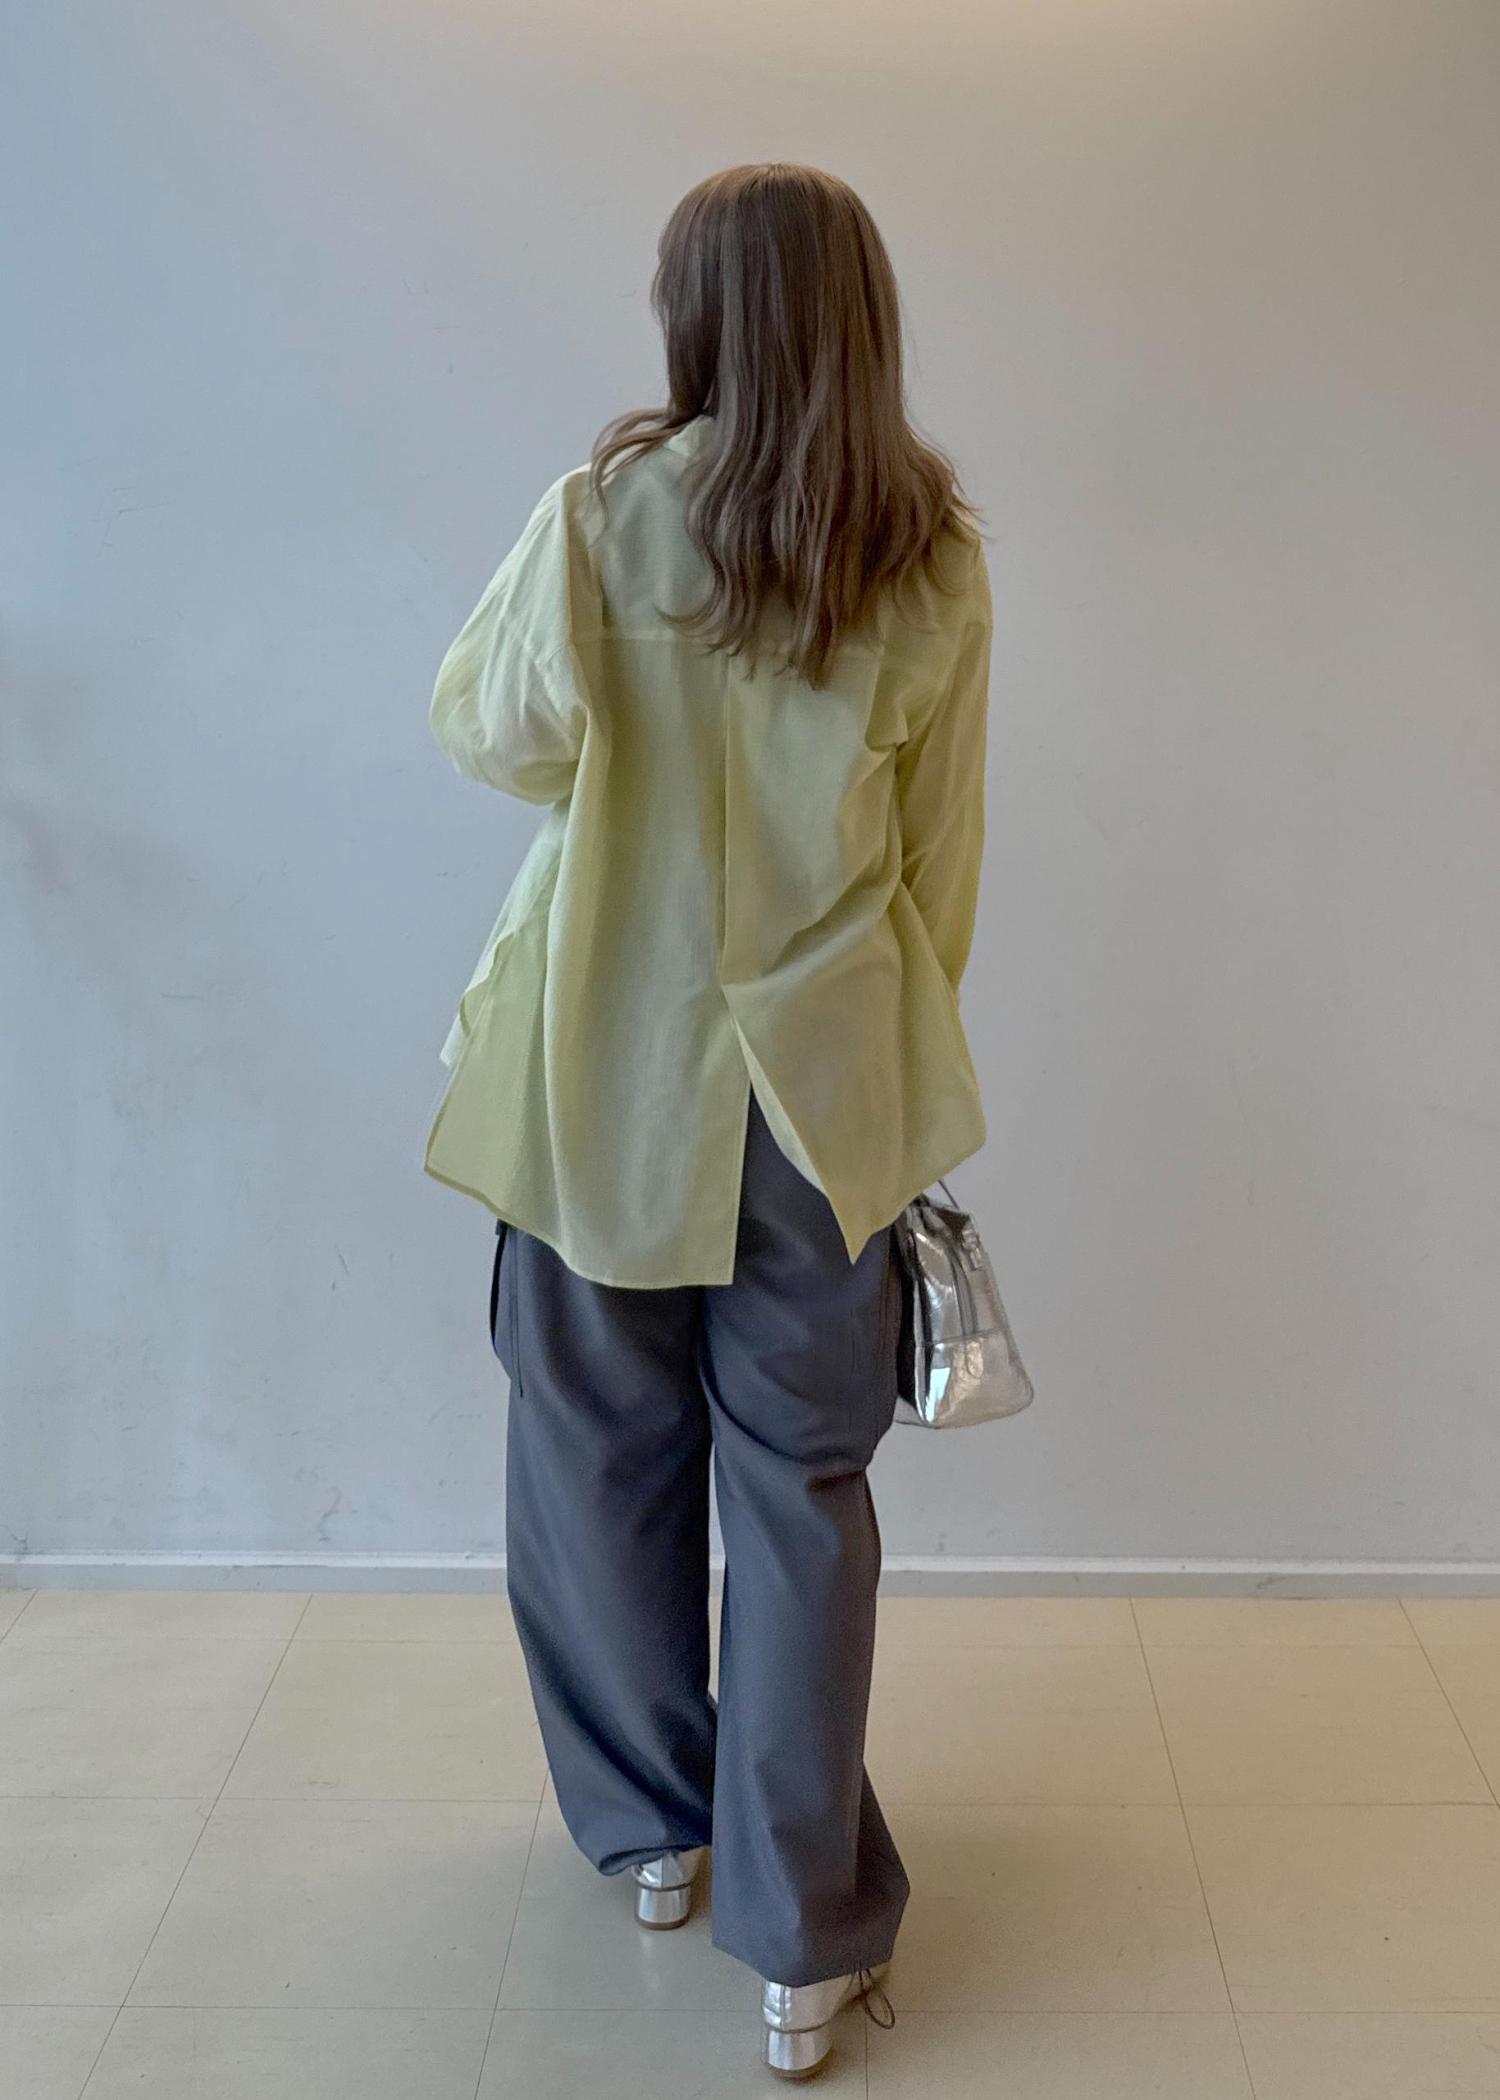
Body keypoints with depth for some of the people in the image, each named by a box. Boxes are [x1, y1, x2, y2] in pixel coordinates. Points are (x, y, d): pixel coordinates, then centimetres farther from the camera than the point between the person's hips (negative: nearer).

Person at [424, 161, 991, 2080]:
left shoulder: (611, 507, -11)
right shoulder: (936, 560, -4)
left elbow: (489, 732, 1)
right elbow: (939, 853, 3)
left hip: (612, 1069, -1)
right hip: (824, 1079, 2)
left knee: (605, 1455, 17)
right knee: (804, 1490, 10)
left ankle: (654, 1829, 37)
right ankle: (806, 1943, 17)